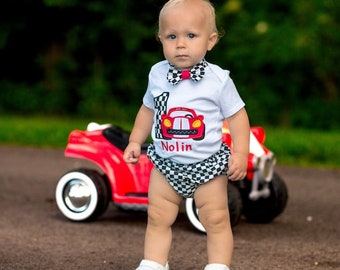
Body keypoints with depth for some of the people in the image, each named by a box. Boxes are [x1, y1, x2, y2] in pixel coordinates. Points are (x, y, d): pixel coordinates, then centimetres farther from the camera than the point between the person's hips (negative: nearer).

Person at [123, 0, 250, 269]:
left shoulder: (218, 79, -11)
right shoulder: (157, 74, -1)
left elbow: (237, 115, -6)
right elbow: (148, 109, 15)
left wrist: (240, 152, -15)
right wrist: (135, 141, 14)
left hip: (208, 165, -3)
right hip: (166, 165, 3)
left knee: (216, 220, 1)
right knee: (158, 218, 8)